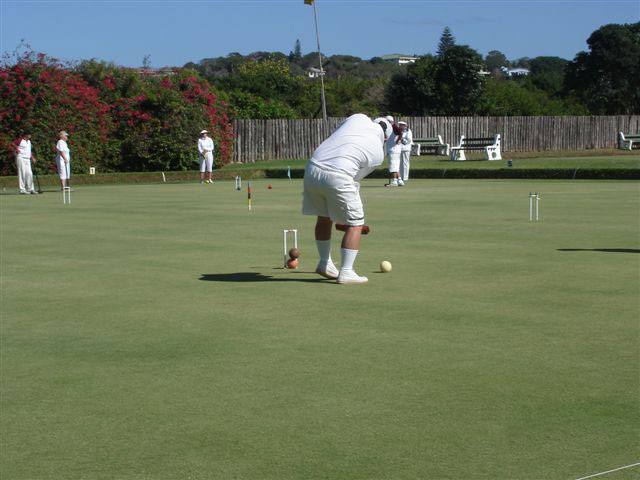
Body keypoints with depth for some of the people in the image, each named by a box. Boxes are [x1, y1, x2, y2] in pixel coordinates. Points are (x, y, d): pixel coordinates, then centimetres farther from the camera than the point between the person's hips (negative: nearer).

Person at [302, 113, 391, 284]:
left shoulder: (359, 118, 13)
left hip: (312, 169, 5)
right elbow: (356, 178, 15)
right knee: (355, 224, 8)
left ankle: (325, 263, 37)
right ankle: (346, 272, 3)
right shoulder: (378, 154, 9)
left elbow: (334, 135, 20)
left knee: (323, 217, 23)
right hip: (337, 176, -5)